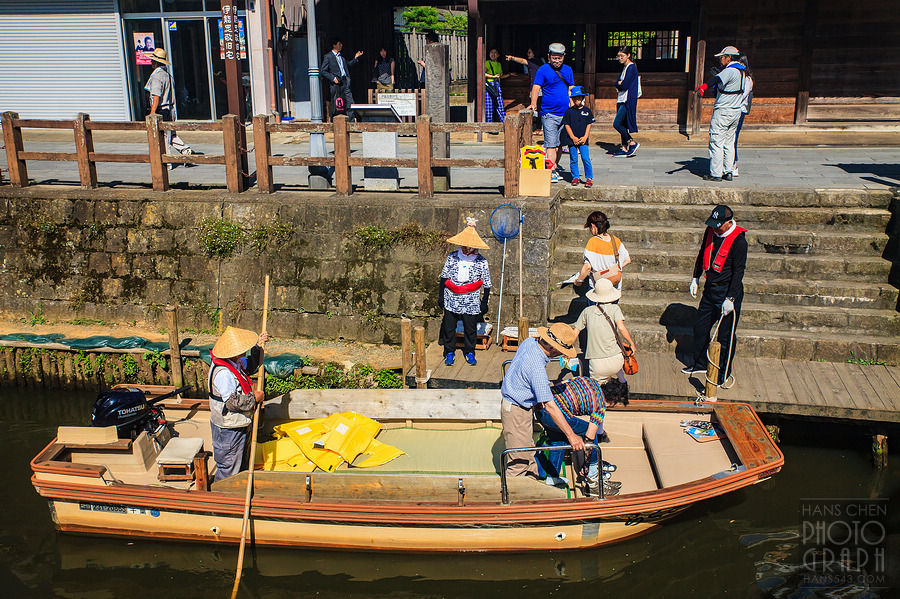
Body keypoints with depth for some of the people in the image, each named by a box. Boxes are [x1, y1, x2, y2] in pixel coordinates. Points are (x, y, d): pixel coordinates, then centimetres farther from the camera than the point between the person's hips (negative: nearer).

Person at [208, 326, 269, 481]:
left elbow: (250, 366, 21)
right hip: (228, 429, -10)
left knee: (239, 462, 24)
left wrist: (258, 347, 6)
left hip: (238, 425, 10)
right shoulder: (223, 373, -30)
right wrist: (254, 398, -19)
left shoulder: (237, 363, -1)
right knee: (228, 467, 6)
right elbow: (232, 402, -31)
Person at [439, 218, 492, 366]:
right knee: (448, 326, 7)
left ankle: (469, 352, 27)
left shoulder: (481, 262, -4)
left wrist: (484, 303, 0)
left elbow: (487, 284, 1)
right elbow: (444, 276, 8)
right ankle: (449, 352, 23)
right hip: (451, 300, 1)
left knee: (470, 328, 8)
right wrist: (441, 295, 7)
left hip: (471, 302, -1)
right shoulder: (452, 257, 0)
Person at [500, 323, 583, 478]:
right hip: (516, 411, -10)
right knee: (520, 460, 0)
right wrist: (571, 436, -27)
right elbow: (550, 406, -31)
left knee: (529, 453, 21)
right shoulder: (537, 367, -33)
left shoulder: (530, 341, -7)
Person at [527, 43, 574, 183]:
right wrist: (534, 103, -23)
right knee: (551, 144, -10)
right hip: (549, 114, -5)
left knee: (560, 144, 10)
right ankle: (551, 172, -11)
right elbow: (536, 87, -8)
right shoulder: (543, 70, -1)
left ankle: (555, 168, 21)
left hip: (565, 114, 5)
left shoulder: (568, 70, 15)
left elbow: (571, 89, 20)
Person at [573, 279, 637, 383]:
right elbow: (621, 328, -14)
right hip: (616, 361, 0)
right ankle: (622, 381, 26)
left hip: (596, 365, 0)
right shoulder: (614, 308, 1)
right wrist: (632, 344, 0)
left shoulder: (587, 311, 8)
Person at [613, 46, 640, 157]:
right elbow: (618, 84, 13)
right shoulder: (625, 67, 18)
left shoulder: (631, 68, -12)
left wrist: (618, 85, 1)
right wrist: (619, 84, -8)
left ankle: (633, 143, -3)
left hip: (628, 101, -10)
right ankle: (624, 148, 11)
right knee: (622, 125, 8)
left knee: (617, 124, -14)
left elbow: (624, 86, -18)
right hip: (622, 100, 10)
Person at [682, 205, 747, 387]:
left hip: (729, 290, -7)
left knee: (725, 335, 1)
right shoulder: (711, 231, 1)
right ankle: (700, 363, 34)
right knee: (700, 327, 15)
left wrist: (730, 299, -20)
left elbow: (738, 271, -18)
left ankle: (724, 373, 16)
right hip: (710, 288, 7)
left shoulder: (738, 241, -20)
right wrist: (695, 279, 15)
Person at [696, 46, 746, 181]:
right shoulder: (741, 71, 12)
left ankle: (715, 173, -4)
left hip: (723, 113, -9)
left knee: (716, 142, -4)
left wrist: (705, 86, -55)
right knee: (729, 143, 14)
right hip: (736, 113, 9)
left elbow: (718, 79, -39)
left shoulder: (730, 71, -18)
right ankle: (728, 172, 15)